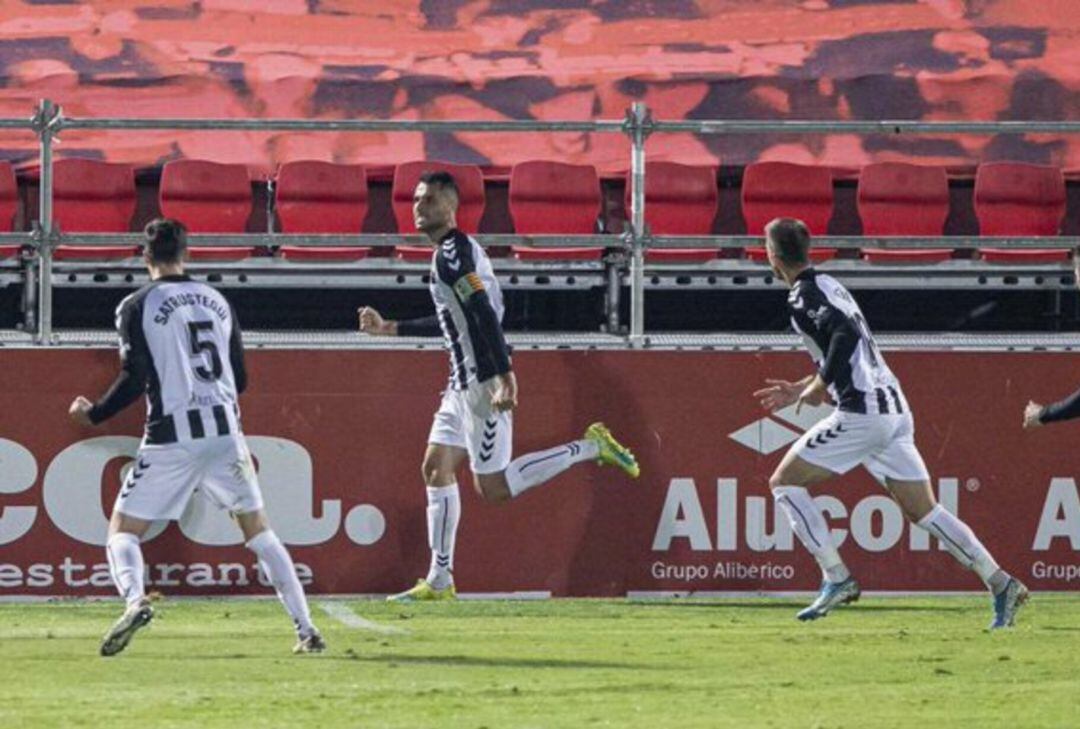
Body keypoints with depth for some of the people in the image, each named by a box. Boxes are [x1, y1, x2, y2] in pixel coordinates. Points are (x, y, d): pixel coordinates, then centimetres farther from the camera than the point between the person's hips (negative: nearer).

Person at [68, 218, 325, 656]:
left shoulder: (137, 307, -1)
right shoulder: (216, 301, 13)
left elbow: (134, 380, -8)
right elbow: (240, 379, 15)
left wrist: (93, 414, 7)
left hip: (171, 437, -4)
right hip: (225, 429, 4)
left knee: (122, 531, 4)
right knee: (258, 530, 14)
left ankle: (134, 598, -27)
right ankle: (306, 630, 5)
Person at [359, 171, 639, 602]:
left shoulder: (453, 252, -14)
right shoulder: (450, 252, 17)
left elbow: (486, 315, -23)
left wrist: (504, 378, -30)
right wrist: (389, 329, 31)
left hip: (485, 384, -10)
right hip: (464, 384, 10)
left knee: (493, 488, -8)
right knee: (436, 469, 9)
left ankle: (591, 448, -2)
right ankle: (439, 581, 10)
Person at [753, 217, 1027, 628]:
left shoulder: (803, 296, -7)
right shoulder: (829, 287, 22)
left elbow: (845, 334, -24)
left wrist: (820, 386, -14)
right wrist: (801, 391, 32)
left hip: (861, 413, -9)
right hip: (894, 409, 9)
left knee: (785, 483, 4)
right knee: (922, 509, 8)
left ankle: (836, 579, -4)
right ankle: (1000, 583, -3)